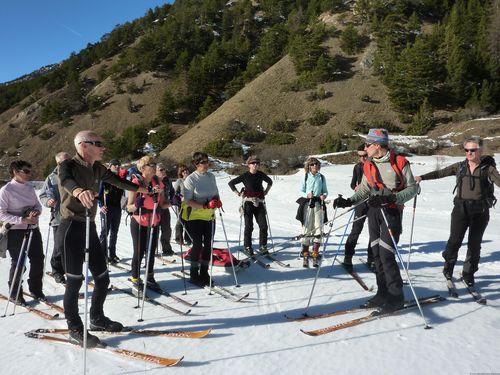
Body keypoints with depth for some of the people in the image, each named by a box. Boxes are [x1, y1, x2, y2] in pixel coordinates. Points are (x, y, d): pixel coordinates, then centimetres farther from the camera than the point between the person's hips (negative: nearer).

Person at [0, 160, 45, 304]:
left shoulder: (29, 187, 7)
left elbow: (38, 205, 14)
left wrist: (36, 212, -9)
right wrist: (23, 220, -22)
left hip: (33, 229, 6)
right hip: (16, 231, -6)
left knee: (38, 259, 10)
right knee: (18, 263, 3)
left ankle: (36, 290, 28)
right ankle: (15, 294, 22)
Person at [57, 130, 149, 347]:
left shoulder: (97, 168, 8)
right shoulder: (68, 165, -12)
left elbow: (116, 180, 25)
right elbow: (66, 181, -35)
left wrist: (139, 188, 36)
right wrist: (78, 191, -58)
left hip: (89, 228, 7)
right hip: (71, 229, -7)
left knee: (102, 278, 11)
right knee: (75, 280, -1)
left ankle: (97, 319, 31)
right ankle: (75, 330, 16)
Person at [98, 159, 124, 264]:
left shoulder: (121, 178, 10)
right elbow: (99, 193, -7)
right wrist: (101, 206, -20)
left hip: (117, 208, 5)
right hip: (106, 208, -5)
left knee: (114, 232, 11)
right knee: (105, 231, -4)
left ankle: (112, 254, 20)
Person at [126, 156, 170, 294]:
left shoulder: (158, 183, 3)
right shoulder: (136, 183, -13)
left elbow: (162, 204, 6)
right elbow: (129, 207, -13)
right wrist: (136, 205, -34)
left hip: (154, 223, 5)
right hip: (139, 224, -5)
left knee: (151, 252, 13)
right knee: (139, 253, 1)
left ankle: (149, 278, 30)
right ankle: (136, 282, 16)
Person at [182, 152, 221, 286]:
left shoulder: (211, 176, 5)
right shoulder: (191, 179, -12)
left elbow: (216, 193, 16)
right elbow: (188, 201, -16)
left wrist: (217, 201, -7)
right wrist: (205, 206, -25)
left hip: (210, 216, 5)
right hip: (195, 217, -5)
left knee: (208, 244, 8)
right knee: (198, 244, -1)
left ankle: (204, 273, 21)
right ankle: (194, 275, 14)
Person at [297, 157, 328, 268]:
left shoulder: (322, 177, 11)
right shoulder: (305, 176, 6)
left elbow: (325, 191, 15)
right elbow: (300, 191, 5)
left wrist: (324, 195, -8)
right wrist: (307, 195, -15)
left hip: (318, 205, 2)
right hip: (307, 204, -2)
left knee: (318, 229, -5)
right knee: (306, 229, -3)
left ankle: (315, 255, 4)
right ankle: (305, 255, 6)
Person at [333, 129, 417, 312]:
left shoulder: (400, 162, -8)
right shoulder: (368, 165, 9)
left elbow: (412, 188, -7)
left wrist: (390, 198, -21)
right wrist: (349, 201, -4)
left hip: (392, 211, -6)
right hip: (374, 210, 6)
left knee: (386, 254, -10)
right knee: (377, 253, 7)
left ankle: (396, 296, 3)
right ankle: (383, 293, 19)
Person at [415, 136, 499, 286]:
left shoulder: (488, 168, 0)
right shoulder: (460, 166, 6)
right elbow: (440, 173, 3)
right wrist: (422, 177, -9)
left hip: (480, 211, -1)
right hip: (460, 209, 1)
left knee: (474, 243, 6)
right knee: (455, 240, -4)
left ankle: (468, 274, 23)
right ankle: (448, 265, 21)